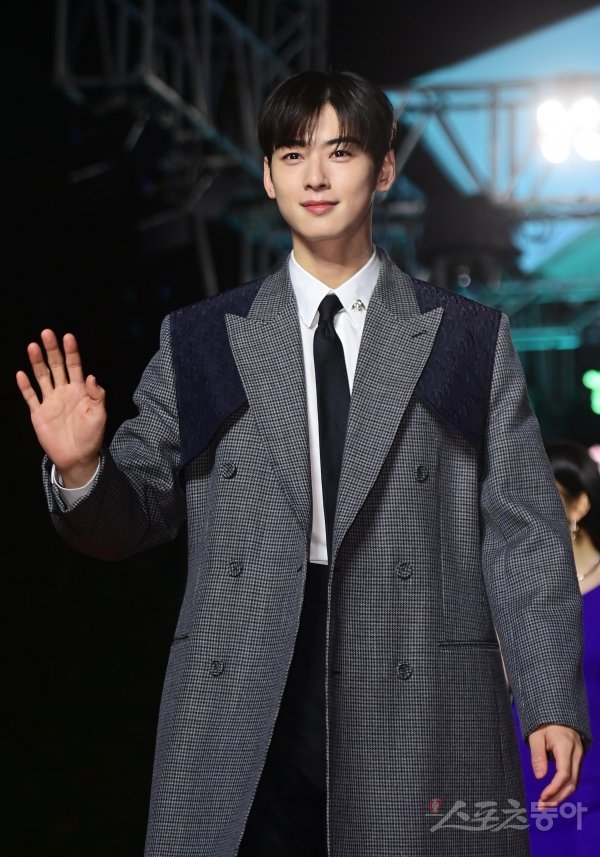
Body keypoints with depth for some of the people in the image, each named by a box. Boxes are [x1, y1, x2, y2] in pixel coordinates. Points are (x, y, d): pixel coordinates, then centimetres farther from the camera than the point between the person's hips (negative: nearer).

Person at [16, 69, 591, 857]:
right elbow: (134, 518, 10)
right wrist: (80, 469, -12)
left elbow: (523, 533, 5)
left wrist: (553, 703, -3)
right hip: (246, 727, 0)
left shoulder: (468, 340, 8)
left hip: (419, 720, 0)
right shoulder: (202, 342, 10)